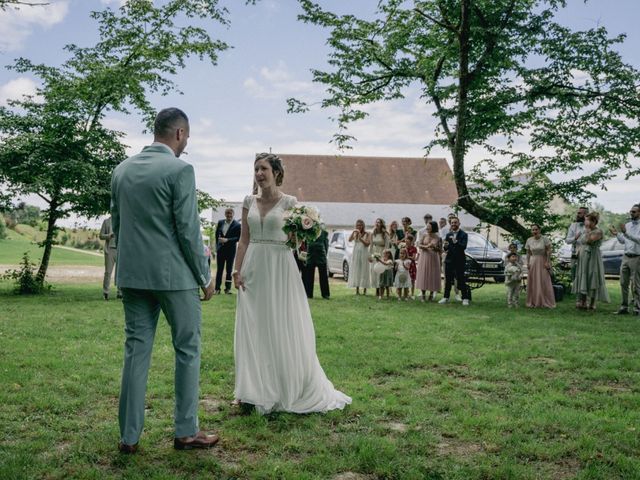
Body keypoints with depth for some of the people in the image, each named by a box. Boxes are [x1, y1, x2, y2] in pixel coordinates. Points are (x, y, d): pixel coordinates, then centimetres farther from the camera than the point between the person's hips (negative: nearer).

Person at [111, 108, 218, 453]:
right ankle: (186, 431, 13)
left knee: (136, 350, 10)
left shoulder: (121, 170, 9)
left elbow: (117, 225, 14)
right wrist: (205, 276, -4)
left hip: (132, 275, 6)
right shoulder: (180, 170, -11)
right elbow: (188, 229, -13)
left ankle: (129, 435, 14)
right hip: (174, 275, -6)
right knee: (187, 350, 6)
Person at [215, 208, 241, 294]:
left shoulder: (237, 225, -7)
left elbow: (238, 238, -11)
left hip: (231, 249, -3)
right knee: (219, 269, 4)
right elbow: (217, 234, 16)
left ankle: (227, 288, 11)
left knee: (229, 269, 4)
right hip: (220, 249, 3)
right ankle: (217, 288, 6)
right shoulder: (220, 222, 6)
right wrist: (217, 246, 12)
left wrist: (227, 240, -18)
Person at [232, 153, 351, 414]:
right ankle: (256, 389, 18)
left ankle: (288, 390, 15)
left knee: (282, 329, 1)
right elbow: (243, 240, 8)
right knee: (253, 329, 6)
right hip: (253, 268, 4)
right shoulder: (249, 202, 9)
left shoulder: (289, 203, -2)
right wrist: (237, 270, 1)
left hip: (280, 268, -4)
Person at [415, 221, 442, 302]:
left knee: (433, 276, 0)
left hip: (434, 259, -2)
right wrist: (426, 246, -19)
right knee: (423, 276, 0)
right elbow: (419, 245, -1)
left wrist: (434, 247, -17)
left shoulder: (438, 238, 0)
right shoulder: (424, 236, 6)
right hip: (424, 258, 2)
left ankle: (431, 295, 12)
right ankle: (423, 295, 8)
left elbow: (440, 250, 1)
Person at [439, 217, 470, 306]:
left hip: (459, 261, -5)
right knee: (448, 280, 8)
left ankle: (465, 298, 1)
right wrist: (445, 246, -14)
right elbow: (445, 248, 10)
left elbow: (464, 246, -17)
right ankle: (446, 297, 15)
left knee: (461, 280, -4)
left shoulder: (463, 234, -4)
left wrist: (456, 242, -33)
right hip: (449, 260, 5)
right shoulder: (448, 235, 12)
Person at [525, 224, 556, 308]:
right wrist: (528, 263, 1)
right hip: (533, 262, 3)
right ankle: (533, 302, 11)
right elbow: (528, 253, 9)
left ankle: (547, 303, 2)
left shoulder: (545, 239, -7)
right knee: (532, 283, 3)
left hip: (543, 262, -3)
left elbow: (548, 251, -8)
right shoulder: (529, 240, 4)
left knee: (545, 282, -5)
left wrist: (547, 262, -14)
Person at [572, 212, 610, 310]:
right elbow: (579, 243, 23)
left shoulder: (598, 232, -9)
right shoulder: (584, 231, 14)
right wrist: (578, 250, 7)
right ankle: (583, 302, 11)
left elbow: (589, 240, -24)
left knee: (592, 280, -4)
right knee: (582, 279, 6)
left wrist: (588, 229, -14)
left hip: (592, 258, -7)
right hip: (582, 259, 7)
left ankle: (592, 303, 1)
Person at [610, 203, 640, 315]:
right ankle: (624, 306, 12)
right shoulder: (627, 225, 13)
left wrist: (626, 233, -29)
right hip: (626, 257, 6)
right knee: (623, 283, 6)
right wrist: (617, 234, 1)